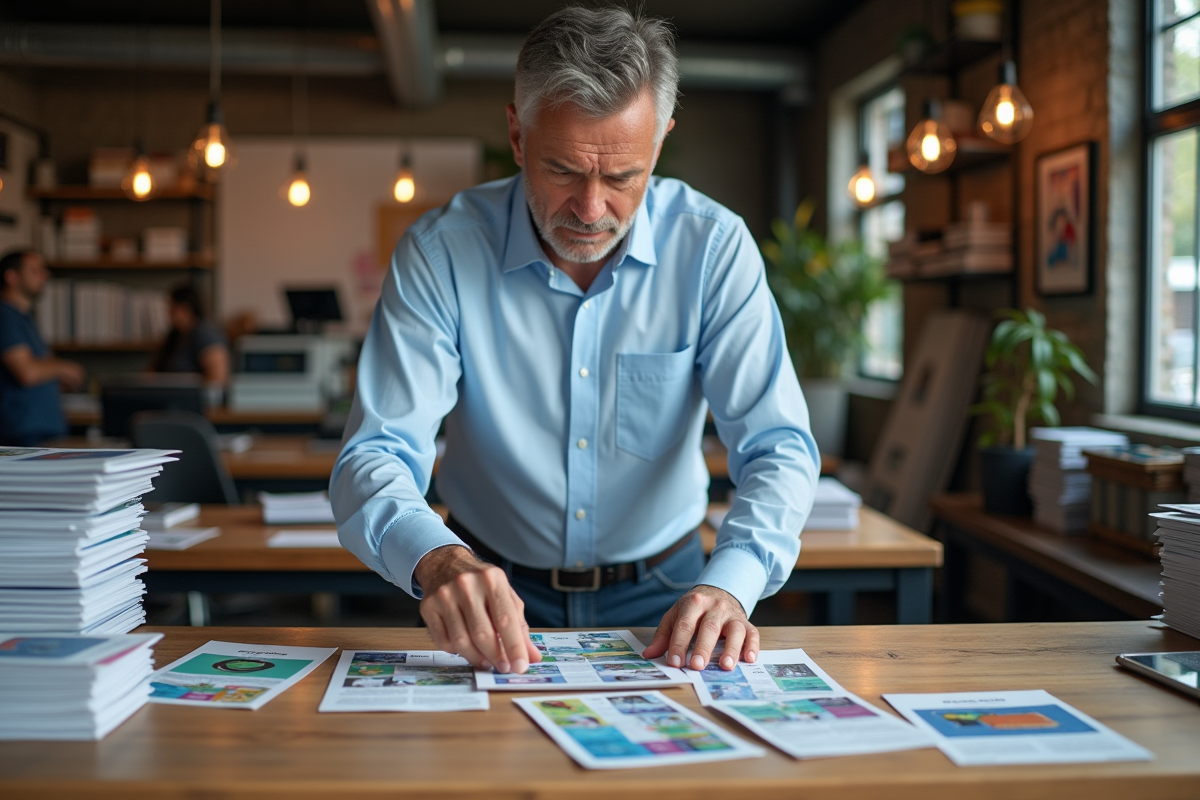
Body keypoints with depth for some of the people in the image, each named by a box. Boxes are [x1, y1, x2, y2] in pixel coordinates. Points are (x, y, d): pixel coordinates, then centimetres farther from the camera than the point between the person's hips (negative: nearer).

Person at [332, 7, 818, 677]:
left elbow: (777, 447, -13)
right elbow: (375, 457, -18)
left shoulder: (714, 247, -11)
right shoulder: (441, 251, -13)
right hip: (498, 595, 0)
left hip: (657, 594, 0)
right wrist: (437, 557, -41)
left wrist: (728, 584, -33)